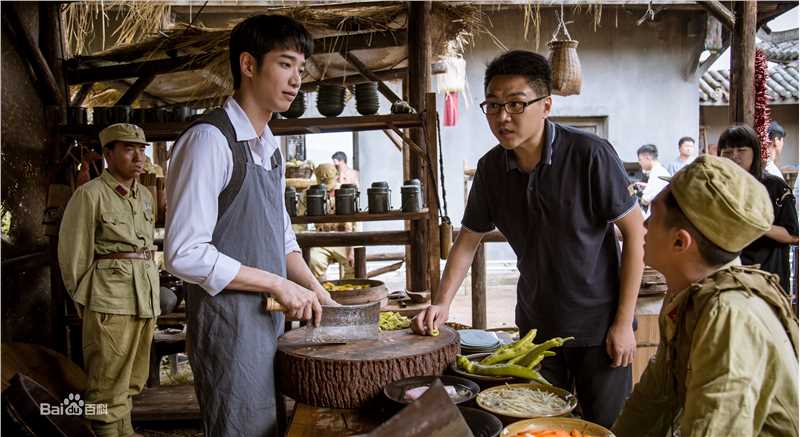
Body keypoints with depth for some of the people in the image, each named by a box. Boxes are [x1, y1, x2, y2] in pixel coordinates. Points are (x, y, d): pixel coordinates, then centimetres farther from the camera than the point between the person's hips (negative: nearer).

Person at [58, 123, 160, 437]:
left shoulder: (145, 196, 14)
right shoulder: (90, 194, -5)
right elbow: (73, 253, -3)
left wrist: (150, 292, 17)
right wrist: (83, 300, 2)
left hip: (146, 295, 7)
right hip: (109, 297, -6)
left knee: (132, 376, 15)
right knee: (108, 379, -1)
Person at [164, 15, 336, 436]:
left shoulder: (271, 146, 11)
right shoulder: (210, 139, -16)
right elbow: (185, 253, -21)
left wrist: (315, 289, 6)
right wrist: (278, 284, -17)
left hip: (270, 321, 9)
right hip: (228, 324, -8)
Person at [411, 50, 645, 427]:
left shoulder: (590, 155, -20)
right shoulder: (490, 167, -5)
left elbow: (635, 232, -14)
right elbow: (468, 240, 5)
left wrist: (623, 322, -14)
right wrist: (442, 303, -7)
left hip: (599, 325, -4)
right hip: (535, 323, 4)